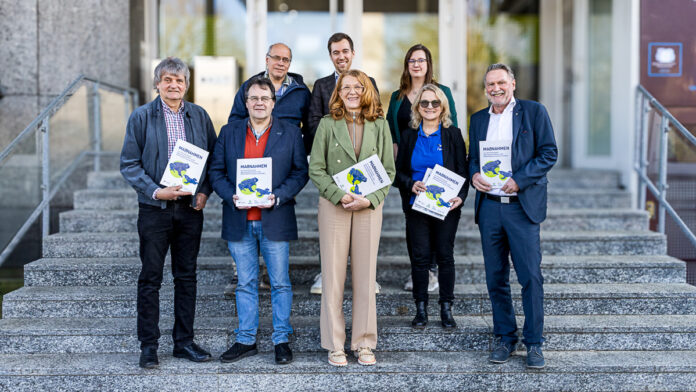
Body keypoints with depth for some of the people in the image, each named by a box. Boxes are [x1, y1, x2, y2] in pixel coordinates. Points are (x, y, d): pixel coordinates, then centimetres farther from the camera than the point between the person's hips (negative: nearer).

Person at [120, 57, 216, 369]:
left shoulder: (199, 116, 7)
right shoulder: (141, 117, -2)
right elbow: (129, 164, -4)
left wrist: (205, 192, -3)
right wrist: (155, 191, -16)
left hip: (191, 208, 3)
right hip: (154, 208, -3)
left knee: (187, 276, 9)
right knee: (150, 278, 2)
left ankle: (184, 342, 19)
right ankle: (148, 346, 12)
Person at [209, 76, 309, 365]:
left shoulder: (290, 133, 4)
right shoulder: (229, 133, 9)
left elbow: (300, 172, 1)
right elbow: (216, 171, 7)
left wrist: (278, 197, -14)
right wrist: (232, 197, -10)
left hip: (275, 220, -2)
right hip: (239, 221, 2)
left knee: (280, 283, 4)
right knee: (245, 284, 10)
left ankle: (281, 340, 15)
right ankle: (246, 340, 19)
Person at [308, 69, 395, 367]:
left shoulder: (379, 125, 7)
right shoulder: (327, 124, 3)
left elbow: (389, 170, 6)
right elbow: (316, 169, 0)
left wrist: (369, 199, -9)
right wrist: (340, 196, -12)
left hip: (369, 207, 1)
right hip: (333, 206, -1)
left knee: (366, 275, 5)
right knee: (333, 275, 1)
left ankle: (364, 343, 15)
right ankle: (335, 345, 10)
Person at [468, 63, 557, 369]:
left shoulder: (534, 112, 2)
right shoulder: (478, 119, 15)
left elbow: (549, 153, -3)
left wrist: (519, 180, -14)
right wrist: (474, 175, -3)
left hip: (522, 206, -4)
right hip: (488, 206, 4)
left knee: (531, 276, -5)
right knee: (495, 277, 7)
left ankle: (534, 343, 6)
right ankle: (505, 338, 18)